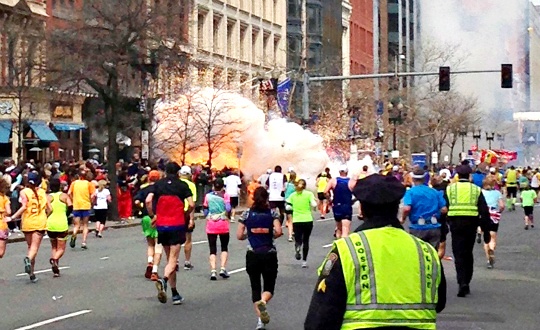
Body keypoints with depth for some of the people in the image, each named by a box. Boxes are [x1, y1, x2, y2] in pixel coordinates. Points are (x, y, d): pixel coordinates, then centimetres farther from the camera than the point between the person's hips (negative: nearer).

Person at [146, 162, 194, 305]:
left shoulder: (158, 184, 6)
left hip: (161, 225, 3)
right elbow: (191, 204, -7)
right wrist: (185, 215, 11)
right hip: (177, 225, -3)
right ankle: (164, 280, -34)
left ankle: (175, 294, 15)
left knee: (169, 258, 13)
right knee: (173, 259, -4)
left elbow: (148, 200, -8)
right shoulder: (182, 185, 1)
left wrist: (152, 216, 5)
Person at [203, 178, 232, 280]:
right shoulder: (225, 195, -3)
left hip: (211, 225, 1)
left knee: (212, 249, 4)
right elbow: (228, 208, -15)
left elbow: (205, 211, 4)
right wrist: (228, 215, 5)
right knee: (224, 247, 15)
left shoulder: (208, 196, 2)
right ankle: (223, 268, -1)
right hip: (223, 225, -1)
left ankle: (213, 271, -11)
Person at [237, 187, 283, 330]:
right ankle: (263, 302, -25)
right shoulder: (273, 213, -2)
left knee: (255, 287, 12)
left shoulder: (247, 214, 1)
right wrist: (272, 236, 5)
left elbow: (239, 235, -1)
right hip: (269, 255, -1)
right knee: (269, 287, 10)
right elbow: (278, 231, -16)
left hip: (252, 255, 1)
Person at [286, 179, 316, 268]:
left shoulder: (293, 195, 4)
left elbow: (288, 207, 0)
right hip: (308, 220, -1)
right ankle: (304, 261, 10)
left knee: (298, 240, 5)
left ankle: (297, 247, -31)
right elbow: (314, 204, -13)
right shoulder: (309, 194, -2)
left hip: (296, 221, 1)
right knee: (306, 241, 12)